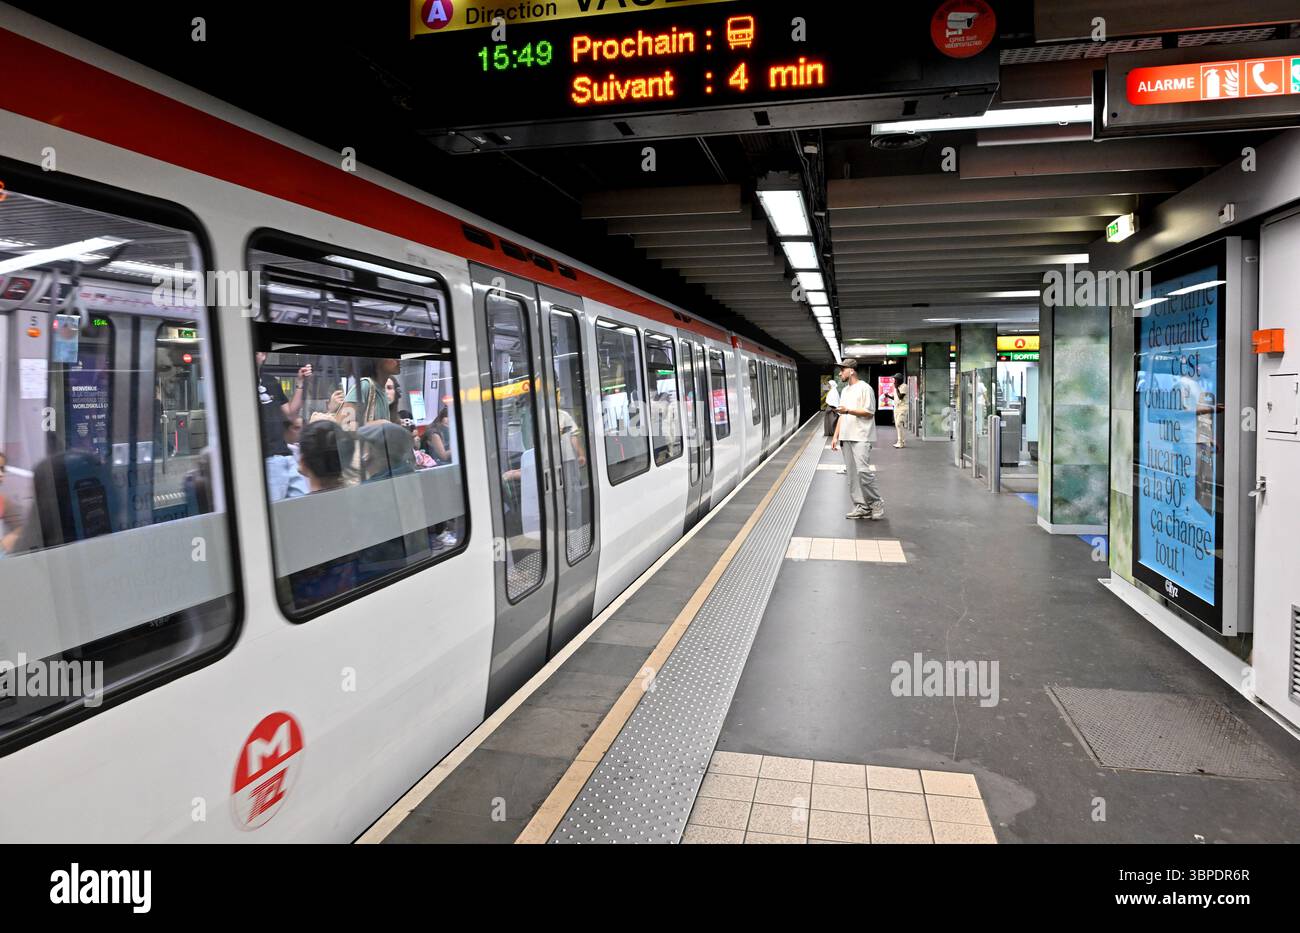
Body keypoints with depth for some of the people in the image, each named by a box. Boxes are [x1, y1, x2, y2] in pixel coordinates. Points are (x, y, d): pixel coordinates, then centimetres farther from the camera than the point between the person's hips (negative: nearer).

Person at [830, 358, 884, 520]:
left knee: (862, 471, -16)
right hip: (846, 438, 8)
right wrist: (835, 436, 15)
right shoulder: (844, 390, 19)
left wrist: (848, 410, -17)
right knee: (852, 474, 5)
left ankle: (876, 502, -1)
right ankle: (861, 506, 10)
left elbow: (869, 412, -11)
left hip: (861, 438, -8)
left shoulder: (864, 388, -5)